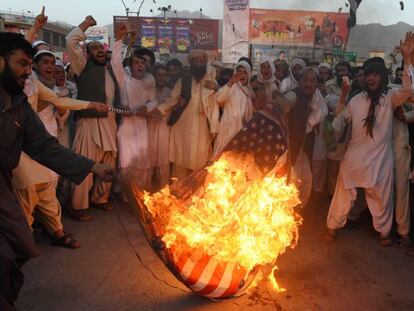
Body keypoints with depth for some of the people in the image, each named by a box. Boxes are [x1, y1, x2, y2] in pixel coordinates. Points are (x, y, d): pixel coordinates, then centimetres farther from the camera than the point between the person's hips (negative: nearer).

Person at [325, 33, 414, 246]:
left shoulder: (390, 98, -4)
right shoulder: (356, 100, 1)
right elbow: (340, 119, 9)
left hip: (380, 158, 0)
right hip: (354, 157, 1)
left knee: (381, 198, 14)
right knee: (344, 194, 11)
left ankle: (383, 231, 36)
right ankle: (333, 226, 28)